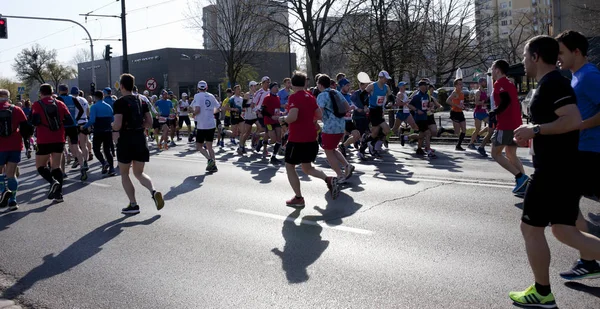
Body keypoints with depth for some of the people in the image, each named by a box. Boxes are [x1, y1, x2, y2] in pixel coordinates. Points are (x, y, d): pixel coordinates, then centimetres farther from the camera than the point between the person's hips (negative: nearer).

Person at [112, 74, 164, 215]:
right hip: (140, 139, 5)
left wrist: (112, 125, 3)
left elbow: (117, 126, -18)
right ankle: (154, 192, -10)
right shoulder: (142, 101, 7)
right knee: (139, 173, 16)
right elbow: (149, 122, 8)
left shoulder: (119, 103, -12)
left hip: (126, 141, -5)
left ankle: (133, 205, 9)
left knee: (124, 174, 11)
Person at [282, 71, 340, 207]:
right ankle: (329, 180, -4)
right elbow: (319, 115, 14)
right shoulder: (310, 97, 10)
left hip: (297, 139, -7)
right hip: (311, 138, 7)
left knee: (289, 167, 9)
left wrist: (284, 118, -6)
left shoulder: (294, 97, -13)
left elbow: (292, 117, -26)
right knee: (307, 168, 19)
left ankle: (298, 198, 9)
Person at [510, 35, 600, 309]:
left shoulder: (551, 84, -16)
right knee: (564, 231, 12)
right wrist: (533, 133, 17)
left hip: (553, 171, -10)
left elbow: (573, 120, -28)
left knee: (531, 229, 3)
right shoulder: (553, 83, 17)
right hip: (565, 169, 10)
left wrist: (535, 129, -22)